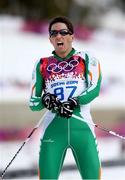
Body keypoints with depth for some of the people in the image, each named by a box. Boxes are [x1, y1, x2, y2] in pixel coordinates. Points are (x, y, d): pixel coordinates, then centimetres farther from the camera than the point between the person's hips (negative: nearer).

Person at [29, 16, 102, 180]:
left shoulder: (87, 60, 10)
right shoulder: (42, 65, 14)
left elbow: (95, 89, -5)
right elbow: (33, 103, 12)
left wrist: (73, 103, -19)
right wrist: (45, 101, -11)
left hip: (82, 128, -1)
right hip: (53, 129, 1)